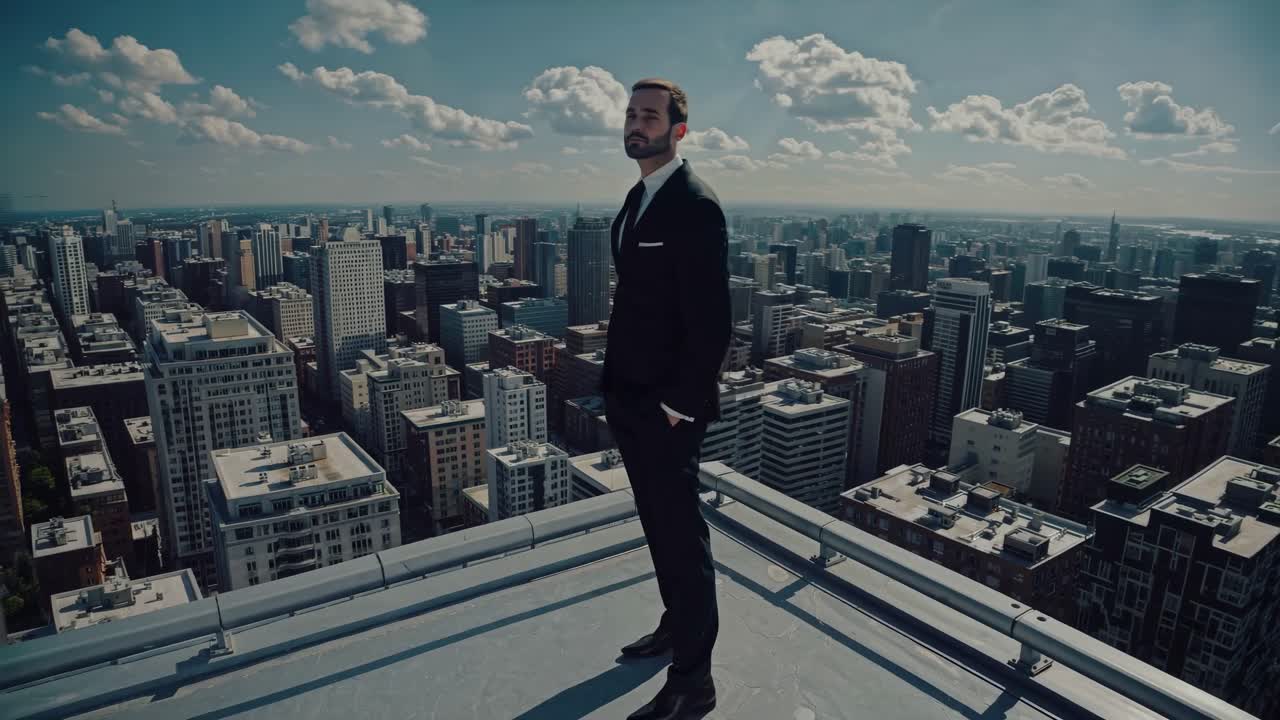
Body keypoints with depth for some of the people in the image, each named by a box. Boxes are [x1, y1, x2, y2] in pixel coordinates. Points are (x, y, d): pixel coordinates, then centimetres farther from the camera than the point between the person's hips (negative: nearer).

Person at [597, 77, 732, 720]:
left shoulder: (694, 204, -16)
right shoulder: (637, 199, 12)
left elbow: (711, 322, -20)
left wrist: (678, 404, -18)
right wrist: (616, 383, 13)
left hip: (667, 407, -9)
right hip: (630, 400, 9)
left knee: (682, 537, 3)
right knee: (657, 526, 21)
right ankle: (677, 625, 42)